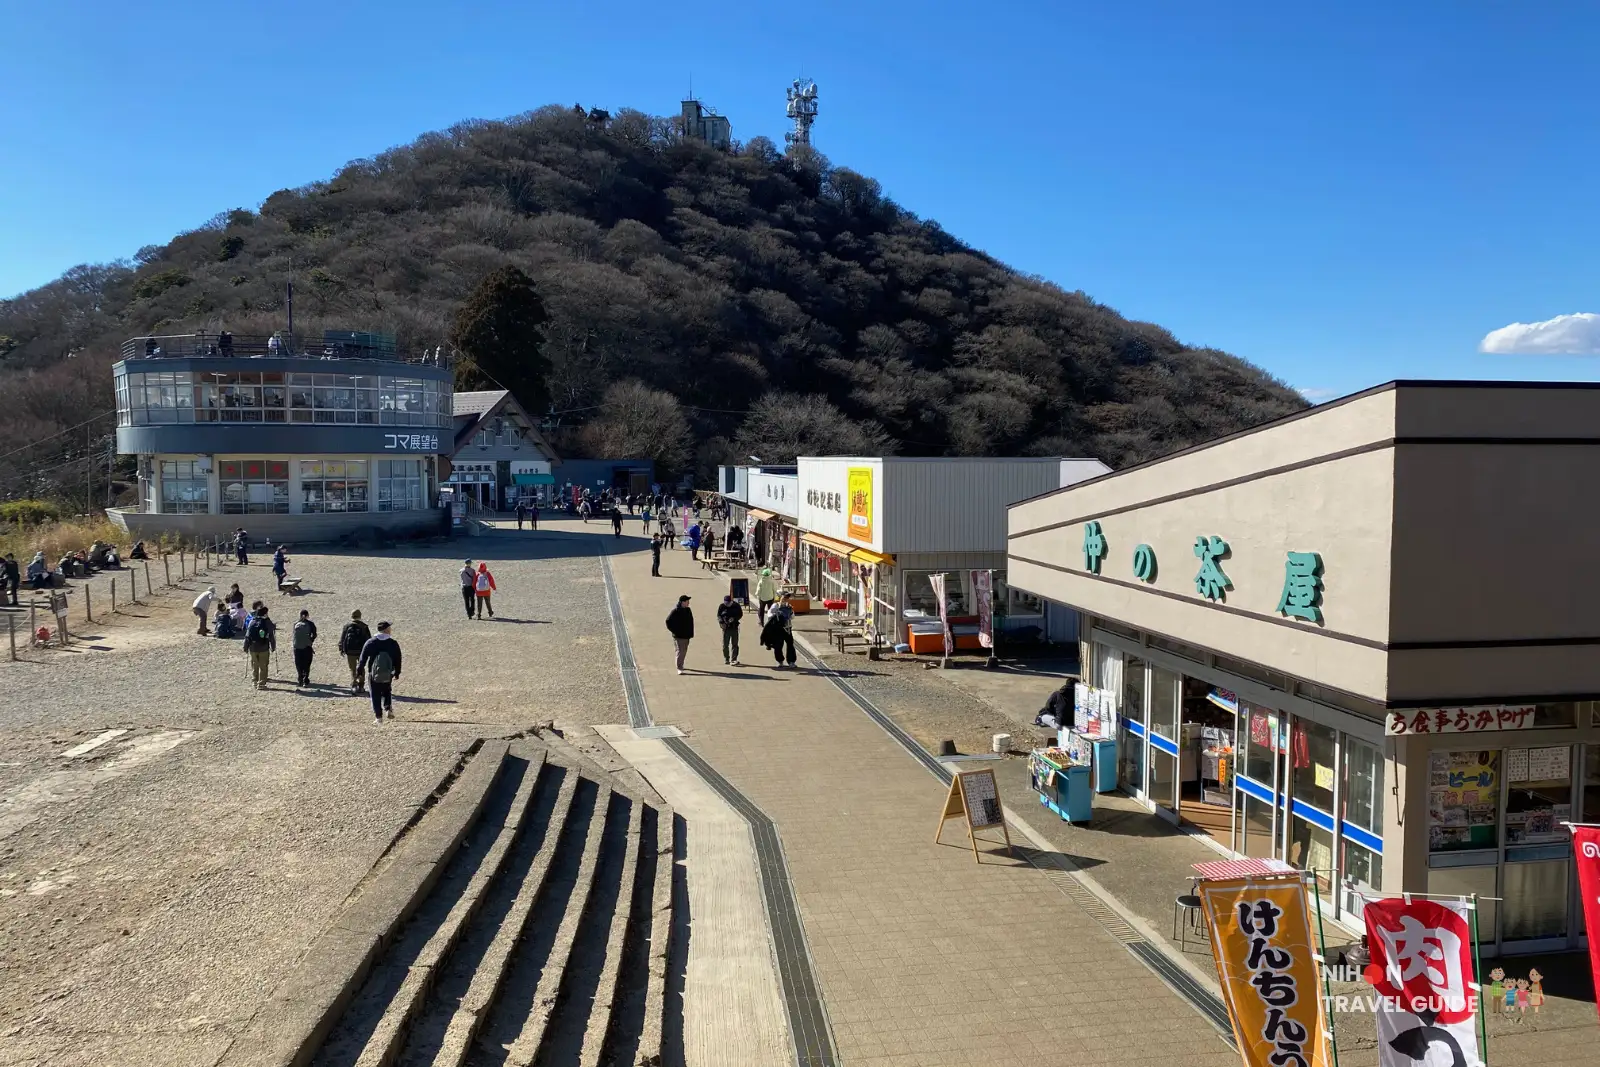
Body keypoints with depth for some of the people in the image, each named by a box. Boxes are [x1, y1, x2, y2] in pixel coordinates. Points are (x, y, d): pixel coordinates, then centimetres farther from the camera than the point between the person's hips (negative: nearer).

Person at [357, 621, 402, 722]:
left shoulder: (370, 642, -4)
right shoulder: (393, 643, -2)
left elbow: (363, 657, -3)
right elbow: (397, 660, 3)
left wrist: (359, 670, 6)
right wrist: (397, 673, 11)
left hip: (373, 675, -1)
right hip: (388, 675, 1)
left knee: (375, 695, 4)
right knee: (387, 692, 23)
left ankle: (378, 716, -1)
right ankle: (389, 708, 4)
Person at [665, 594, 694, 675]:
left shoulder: (688, 610, 9)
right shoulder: (675, 611, -13)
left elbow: (691, 622, 20)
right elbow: (668, 621, -11)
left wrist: (690, 633, 13)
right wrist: (674, 631, -13)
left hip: (686, 635, 7)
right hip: (678, 635, -7)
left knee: (684, 651, 16)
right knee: (680, 651, -10)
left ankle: (681, 665, 31)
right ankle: (679, 668, -9)